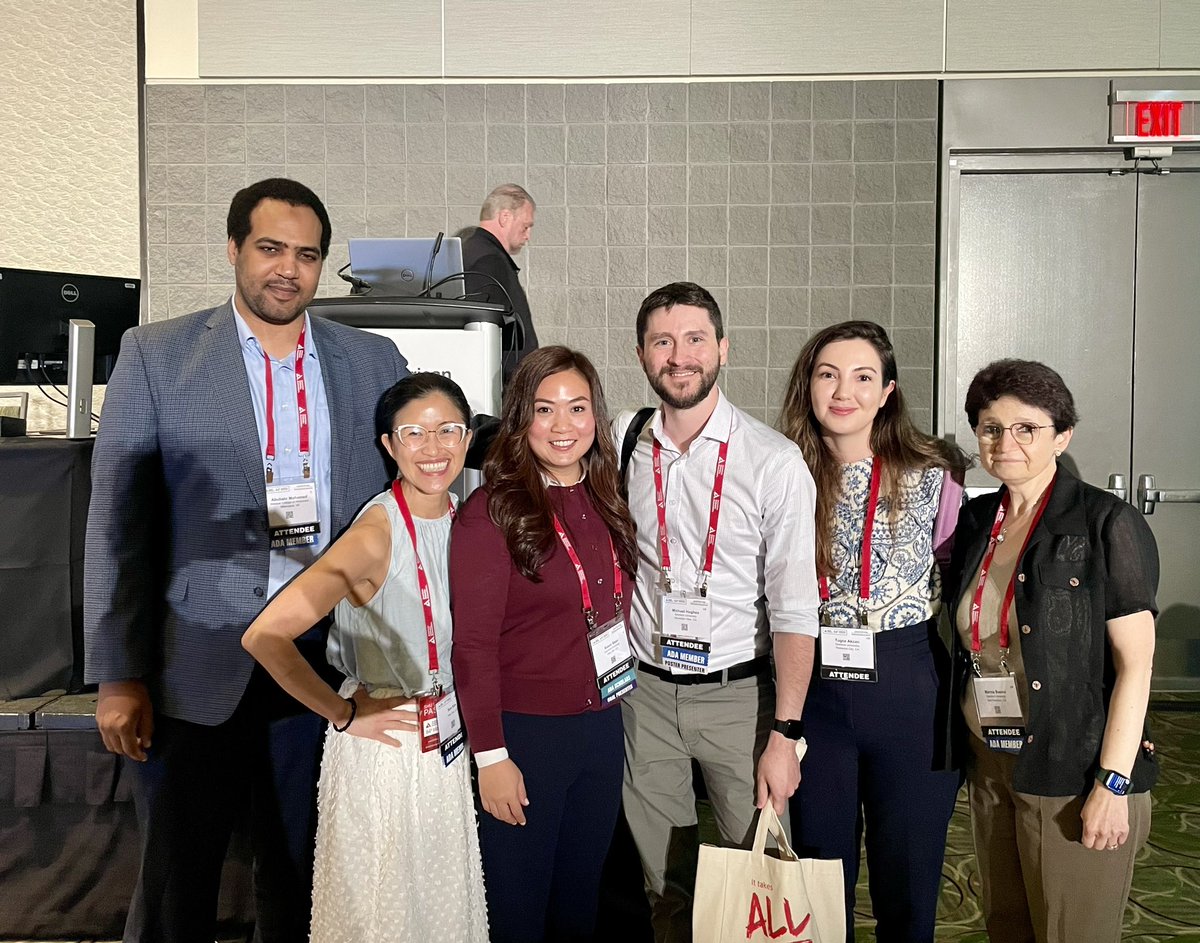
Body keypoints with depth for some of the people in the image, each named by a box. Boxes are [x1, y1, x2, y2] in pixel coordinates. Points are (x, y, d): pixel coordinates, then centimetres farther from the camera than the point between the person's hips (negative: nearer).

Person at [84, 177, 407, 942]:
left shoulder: (375, 362, 6)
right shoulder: (157, 354, 0)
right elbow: (118, 522, -2)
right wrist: (118, 675, -7)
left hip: (329, 667, 2)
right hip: (195, 673, -2)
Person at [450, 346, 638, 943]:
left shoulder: (604, 503, 5)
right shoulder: (491, 512, -15)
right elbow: (473, 645, -15)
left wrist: (614, 705, 7)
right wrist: (490, 756, -16)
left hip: (602, 727, 6)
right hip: (524, 735, -6)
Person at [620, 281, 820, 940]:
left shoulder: (774, 461, -11)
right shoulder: (627, 453, 1)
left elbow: (794, 607, -12)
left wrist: (784, 733, -14)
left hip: (737, 693, -3)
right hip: (645, 690, 3)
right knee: (664, 880, 15)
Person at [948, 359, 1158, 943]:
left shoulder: (1108, 525, -10)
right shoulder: (975, 522, 7)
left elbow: (1135, 663, -12)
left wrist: (1114, 784, -16)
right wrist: (967, 751, 9)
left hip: (1073, 775, -5)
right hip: (989, 767, 5)